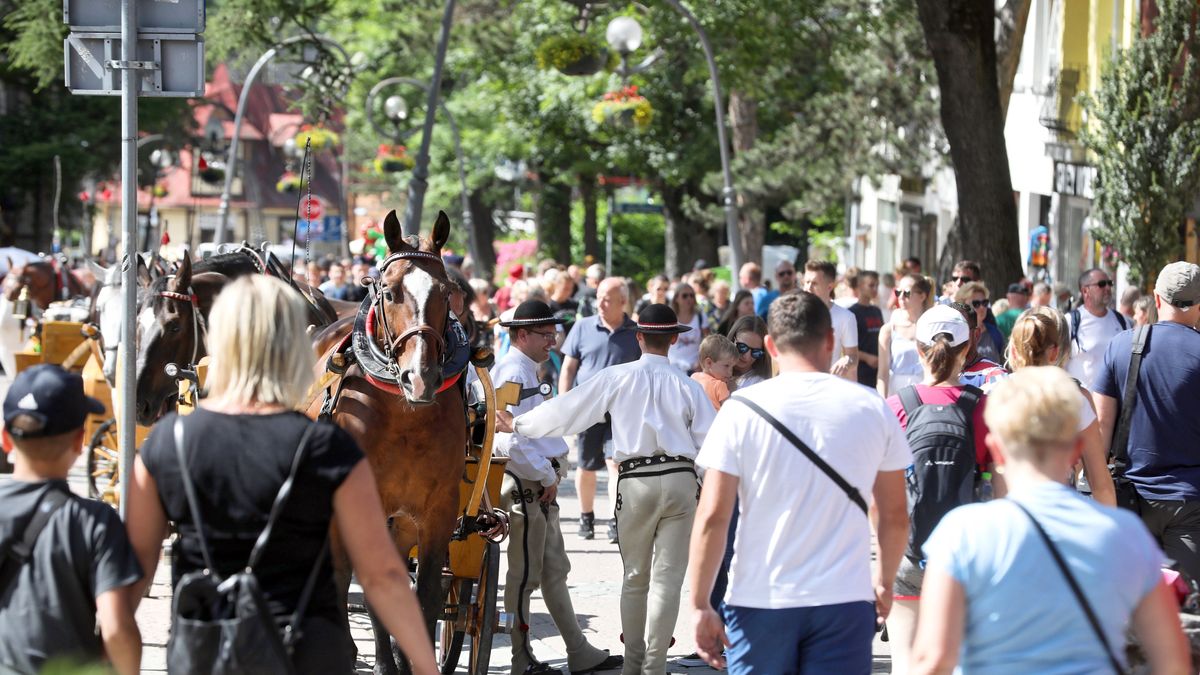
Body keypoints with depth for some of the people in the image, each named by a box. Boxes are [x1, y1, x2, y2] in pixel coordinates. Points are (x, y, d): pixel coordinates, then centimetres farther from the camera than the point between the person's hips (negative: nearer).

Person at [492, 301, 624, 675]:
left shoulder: (527, 371, 16)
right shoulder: (514, 374, -17)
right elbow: (513, 443, -26)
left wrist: (550, 476, 14)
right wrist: (546, 478, -17)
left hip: (540, 485, 11)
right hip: (526, 485, -11)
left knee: (555, 571, 13)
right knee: (525, 574, -2)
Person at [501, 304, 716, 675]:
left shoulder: (617, 378, -1)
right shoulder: (686, 384, 2)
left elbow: (565, 410, 1)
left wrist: (517, 424, 13)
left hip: (635, 481, 0)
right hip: (680, 478, 0)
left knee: (635, 577, 14)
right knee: (667, 577, 2)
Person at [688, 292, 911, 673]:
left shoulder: (742, 410, -3)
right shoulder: (872, 409, 1)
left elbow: (712, 516, -7)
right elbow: (895, 517, 7)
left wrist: (700, 605, 0)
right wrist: (884, 582, 23)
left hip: (759, 599, -1)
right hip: (845, 599, 1)